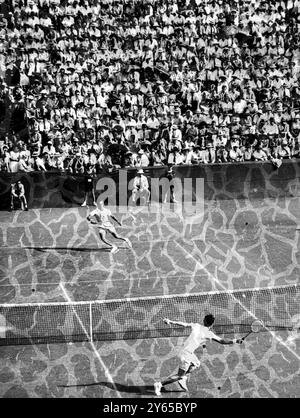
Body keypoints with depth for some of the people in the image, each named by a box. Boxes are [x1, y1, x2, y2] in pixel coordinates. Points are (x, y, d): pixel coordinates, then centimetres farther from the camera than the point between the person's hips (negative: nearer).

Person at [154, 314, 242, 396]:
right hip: (187, 353, -7)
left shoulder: (196, 326, 4)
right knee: (179, 376, 3)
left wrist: (170, 321, 11)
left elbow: (183, 324, 3)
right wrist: (234, 341, 6)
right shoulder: (209, 334, -7)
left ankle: (183, 378, 16)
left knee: (196, 364, 26)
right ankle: (160, 384, -1)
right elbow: (222, 341, -5)